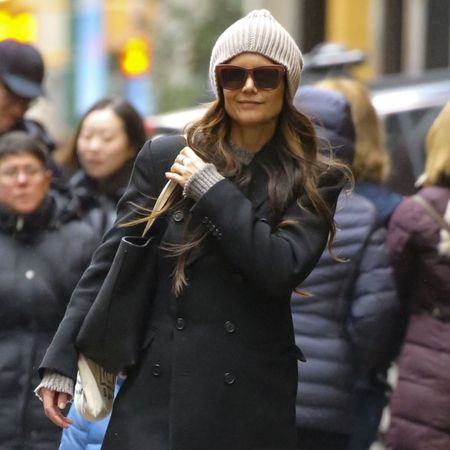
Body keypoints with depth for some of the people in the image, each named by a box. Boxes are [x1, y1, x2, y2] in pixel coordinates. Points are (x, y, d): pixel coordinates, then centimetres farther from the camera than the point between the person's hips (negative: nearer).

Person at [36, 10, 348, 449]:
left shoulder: (314, 180, 3)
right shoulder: (165, 158, 5)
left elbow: (281, 269, -13)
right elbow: (110, 265, 6)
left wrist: (209, 186, -11)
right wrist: (62, 362, 1)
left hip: (252, 401, 0)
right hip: (157, 390, 1)